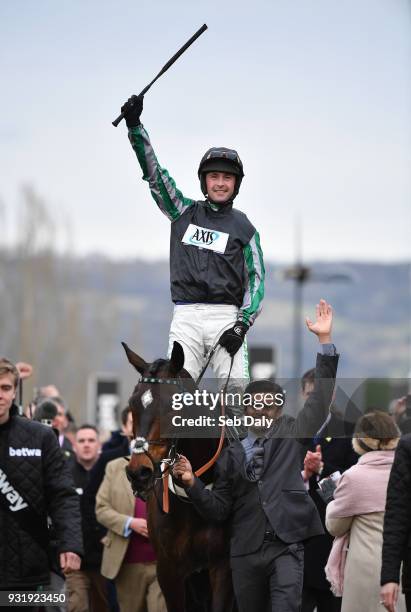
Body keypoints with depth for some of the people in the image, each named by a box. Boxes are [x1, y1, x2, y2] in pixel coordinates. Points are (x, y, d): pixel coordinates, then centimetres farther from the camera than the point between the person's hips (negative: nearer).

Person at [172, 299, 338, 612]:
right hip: (246, 551, 3)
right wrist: (193, 483, -6)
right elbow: (219, 509, 12)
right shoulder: (232, 454, 15)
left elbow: (321, 398, 0)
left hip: (286, 547, -3)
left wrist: (325, 340, -7)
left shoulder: (290, 434, 10)